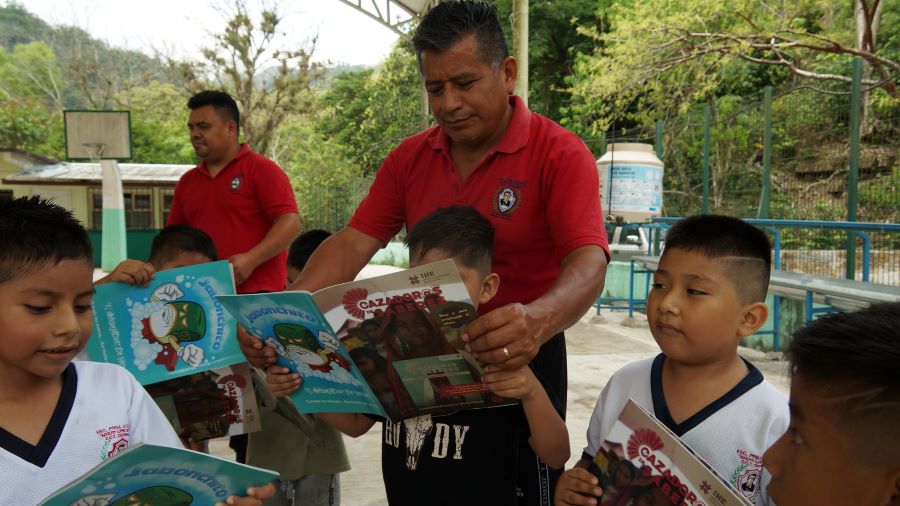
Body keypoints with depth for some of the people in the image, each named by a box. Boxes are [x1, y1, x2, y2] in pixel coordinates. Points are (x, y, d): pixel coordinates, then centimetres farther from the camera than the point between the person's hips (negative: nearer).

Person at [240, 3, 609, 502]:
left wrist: (537, 321, -50)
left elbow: (588, 262, -27)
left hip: (520, 359, -5)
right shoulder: (409, 158, 2)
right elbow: (353, 242, -6)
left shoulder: (559, 154, -14)